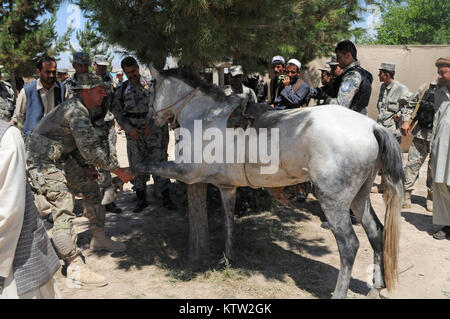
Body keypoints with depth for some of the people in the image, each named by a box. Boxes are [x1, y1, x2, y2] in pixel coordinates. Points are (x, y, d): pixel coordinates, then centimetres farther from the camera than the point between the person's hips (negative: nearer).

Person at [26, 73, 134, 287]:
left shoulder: (80, 109, 9)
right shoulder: (76, 111, -24)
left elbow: (81, 143, 18)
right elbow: (91, 148, -29)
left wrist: (86, 166, 9)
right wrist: (118, 171, -23)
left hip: (61, 158, 10)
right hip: (41, 160, -10)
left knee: (90, 186, 12)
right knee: (63, 207, -16)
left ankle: (98, 238, 25)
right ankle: (75, 267, -12)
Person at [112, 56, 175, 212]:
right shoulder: (122, 89, 6)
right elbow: (116, 110, 5)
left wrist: (151, 125, -16)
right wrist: (129, 128, -7)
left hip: (154, 129, -3)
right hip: (133, 131, 3)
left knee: (158, 161, -5)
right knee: (136, 164, 6)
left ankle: (166, 197, 2)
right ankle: (141, 199, 18)